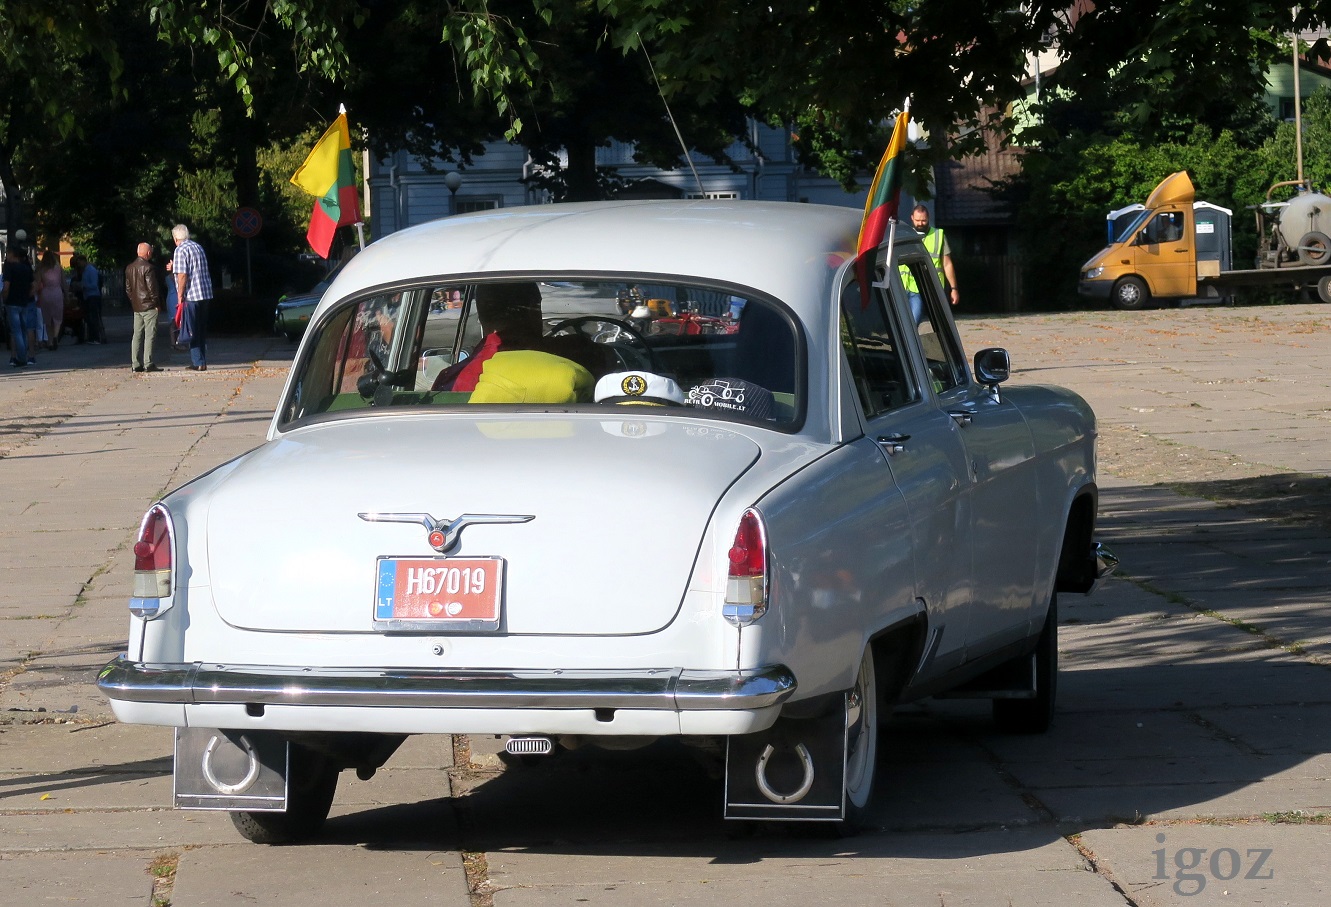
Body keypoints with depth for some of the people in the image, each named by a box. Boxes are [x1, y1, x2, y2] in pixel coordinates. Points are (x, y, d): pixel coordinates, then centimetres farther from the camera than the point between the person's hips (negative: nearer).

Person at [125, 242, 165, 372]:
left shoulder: (129, 268, 11)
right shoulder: (148, 267, -13)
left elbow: (128, 288, 15)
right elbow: (152, 287, -16)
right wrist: (157, 303, -8)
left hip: (136, 306, 7)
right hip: (149, 306, -7)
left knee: (137, 334, 9)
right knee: (149, 334, -6)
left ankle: (136, 364, 8)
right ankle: (148, 363, -10)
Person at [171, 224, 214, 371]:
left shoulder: (181, 250, -9)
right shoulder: (198, 247, 15)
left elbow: (182, 275, -16)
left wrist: (180, 296, -11)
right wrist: (174, 267, 33)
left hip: (191, 296, -7)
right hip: (206, 294, 7)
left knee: (192, 331, -2)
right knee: (202, 330, 13)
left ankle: (198, 363, -4)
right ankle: (203, 362, 14)